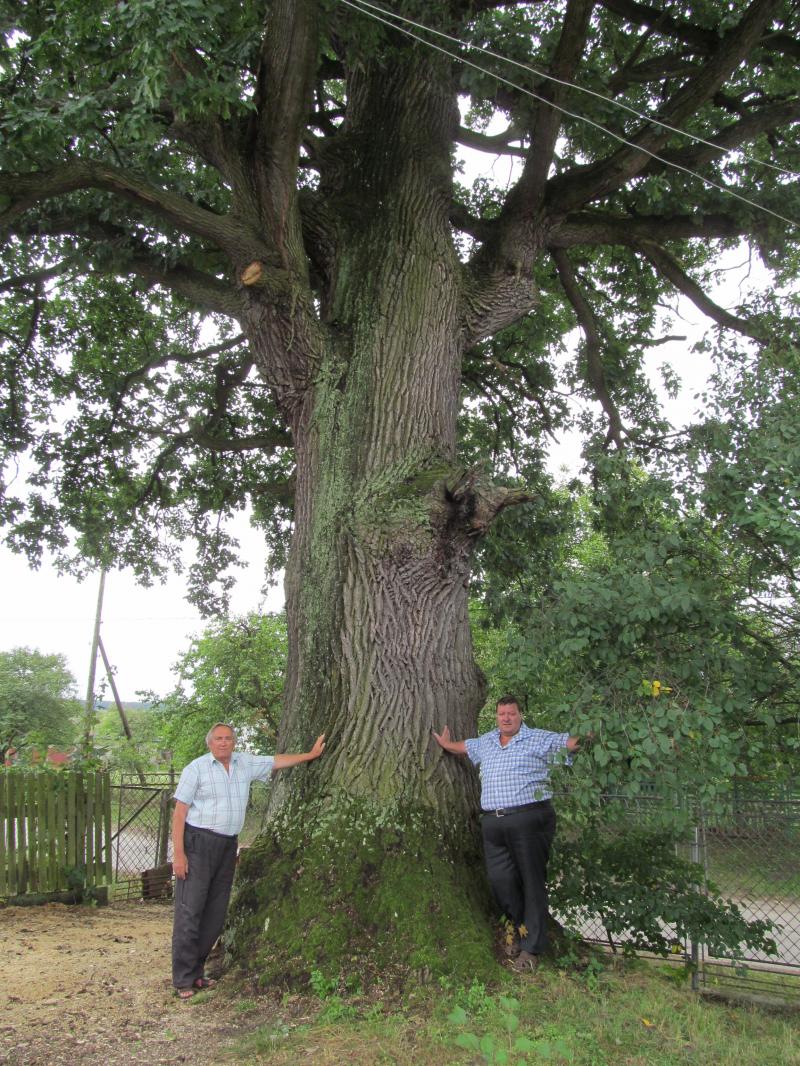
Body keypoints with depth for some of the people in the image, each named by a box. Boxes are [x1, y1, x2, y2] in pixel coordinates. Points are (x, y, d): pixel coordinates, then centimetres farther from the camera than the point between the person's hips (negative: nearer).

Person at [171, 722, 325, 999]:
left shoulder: (245, 764, 10)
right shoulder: (196, 768, -6)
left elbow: (276, 761, 24)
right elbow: (179, 813, -8)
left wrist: (311, 755, 26)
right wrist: (178, 853, -14)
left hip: (228, 845, 6)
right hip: (198, 842, -6)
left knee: (216, 913, 8)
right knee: (190, 911, -7)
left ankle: (196, 972, 18)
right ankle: (183, 980, -2)